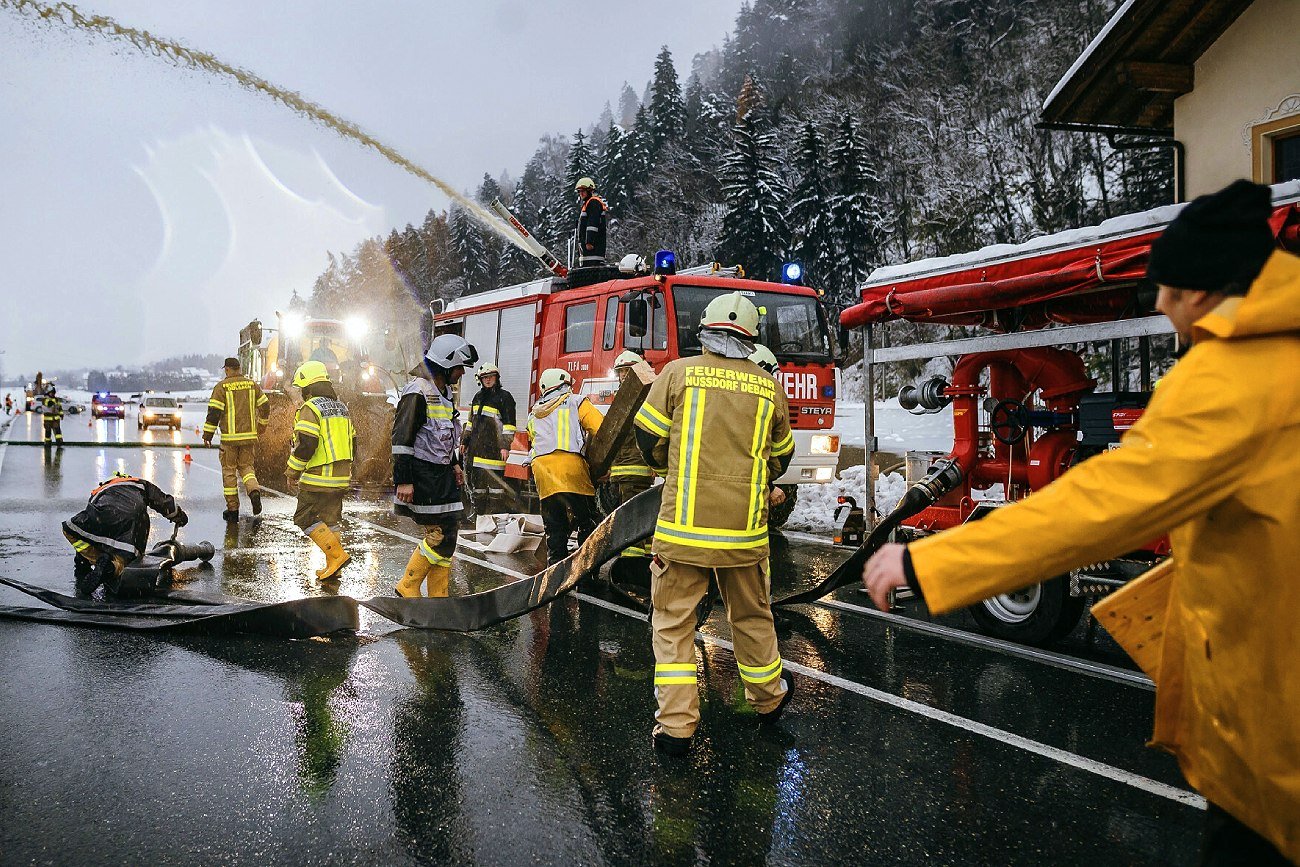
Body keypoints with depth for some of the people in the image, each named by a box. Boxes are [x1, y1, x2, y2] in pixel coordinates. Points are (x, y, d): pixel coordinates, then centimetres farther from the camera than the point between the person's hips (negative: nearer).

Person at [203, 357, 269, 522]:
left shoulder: (221, 387, -6)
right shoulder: (252, 385, 6)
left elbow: (214, 412, -9)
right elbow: (265, 406, 11)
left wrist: (207, 434, -2)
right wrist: (262, 424, 27)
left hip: (229, 437, -3)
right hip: (249, 435, 3)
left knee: (229, 471, 7)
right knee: (246, 466, 16)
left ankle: (232, 509, 10)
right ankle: (254, 490, -15)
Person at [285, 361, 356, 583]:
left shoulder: (310, 409, -10)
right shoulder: (341, 408, 16)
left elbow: (305, 445, -18)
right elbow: (352, 444, 19)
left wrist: (292, 472, -7)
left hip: (318, 478, -8)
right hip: (341, 478, 8)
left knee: (305, 518, 0)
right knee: (329, 520, 13)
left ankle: (337, 554, -9)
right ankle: (332, 568, 15)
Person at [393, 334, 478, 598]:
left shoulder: (445, 393, 15)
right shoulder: (418, 393, -15)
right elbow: (402, 439, -20)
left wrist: (454, 465, 22)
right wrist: (403, 481, -23)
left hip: (443, 475, 10)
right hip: (422, 475, -10)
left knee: (449, 533, 7)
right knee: (439, 536, -11)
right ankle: (407, 588, 6)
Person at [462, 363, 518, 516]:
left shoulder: (504, 397, -3)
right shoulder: (478, 397, 19)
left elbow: (509, 424, -8)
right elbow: (471, 421, 25)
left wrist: (505, 446, -15)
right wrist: (465, 442, 21)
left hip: (494, 447, -7)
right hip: (476, 447, 7)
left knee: (495, 480, -7)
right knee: (476, 480, 9)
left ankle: (494, 513, -3)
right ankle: (478, 512, 17)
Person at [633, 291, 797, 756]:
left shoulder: (678, 373, -4)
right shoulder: (769, 389, 3)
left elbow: (649, 441, 2)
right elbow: (779, 459, 16)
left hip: (683, 525, -2)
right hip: (745, 527, 3)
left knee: (673, 622, 7)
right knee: (751, 617, 20)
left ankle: (675, 726, 7)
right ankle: (767, 698, 39)